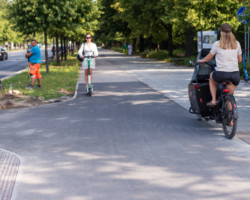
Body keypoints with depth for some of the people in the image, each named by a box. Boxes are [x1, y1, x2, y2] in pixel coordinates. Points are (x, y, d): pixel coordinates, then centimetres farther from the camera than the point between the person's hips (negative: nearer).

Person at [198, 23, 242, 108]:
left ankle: (213, 100, 21)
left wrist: (202, 61, 33)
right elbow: (240, 60, 15)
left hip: (221, 73, -2)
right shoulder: (236, 43, 8)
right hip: (235, 74, 2)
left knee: (212, 77, 31)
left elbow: (209, 57, 12)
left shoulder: (217, 44, 0)